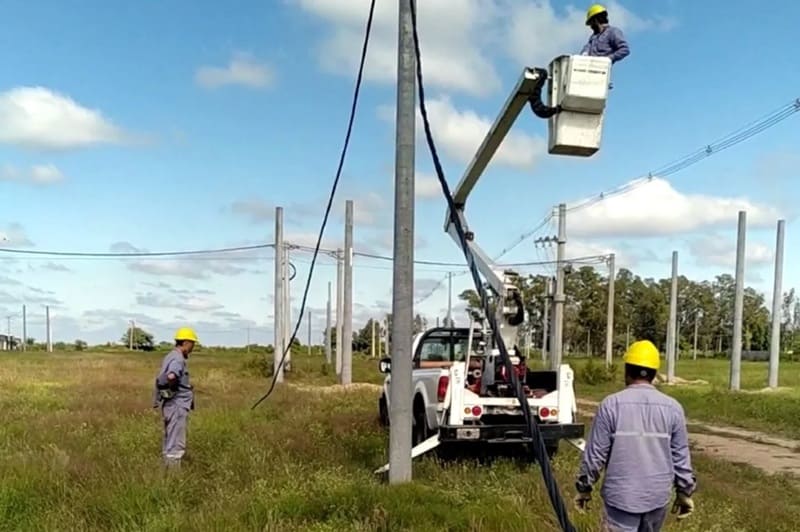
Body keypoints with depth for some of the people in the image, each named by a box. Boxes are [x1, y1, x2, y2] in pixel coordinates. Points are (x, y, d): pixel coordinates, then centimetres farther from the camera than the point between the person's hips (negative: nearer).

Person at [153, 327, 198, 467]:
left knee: (170, 443, 15)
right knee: (176, 445, -6)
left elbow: (163, 377, 26)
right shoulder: (178, 359, -17)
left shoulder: (171, 356, 14)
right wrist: (173, 388, -20)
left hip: (171, 405, 10)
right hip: (177, 405, -10)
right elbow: (171, 376, -37)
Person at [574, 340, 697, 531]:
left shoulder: (611, 404, -10)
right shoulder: (672, 408, -1)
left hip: (621, 496, -3)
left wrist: (584, 487, 6)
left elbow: (595, 453, -6)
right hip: (658, 496, 3)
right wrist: (684, 491, 17)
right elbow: (680, 456, 4)